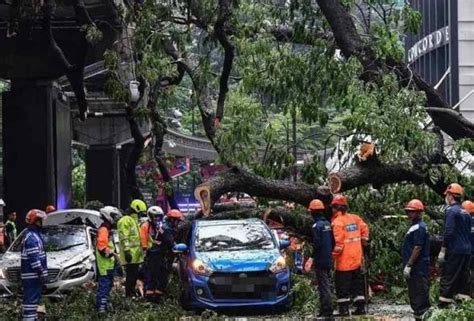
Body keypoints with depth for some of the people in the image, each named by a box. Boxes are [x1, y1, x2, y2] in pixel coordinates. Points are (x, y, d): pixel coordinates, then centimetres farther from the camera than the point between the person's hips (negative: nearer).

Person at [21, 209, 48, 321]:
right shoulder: (32, 237, -17)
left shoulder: (34, 234, 17)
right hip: (32, 275, -11)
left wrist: (42, 272, 25)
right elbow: (34, 258, -22)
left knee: (33, 298, 17)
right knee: (31, 298, -11)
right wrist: (41, 273, -21)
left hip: (33, 275, 11)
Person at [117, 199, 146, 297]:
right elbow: (124, 238, -19)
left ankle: (132, 292, 22)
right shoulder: (126, 220, -12)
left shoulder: (134, 220, 22)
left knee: (135, 275, 14)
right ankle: (129, 294, -7)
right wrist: (126, 251, -25)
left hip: (136, 254, 10)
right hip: (130, 254, -10)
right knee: (131, 274, -9)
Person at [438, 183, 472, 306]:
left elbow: (449, 232, -17)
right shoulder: (466, 213, 15)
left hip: (454, 251, -8)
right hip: (467, 251, 8)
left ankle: (443, 304, -8)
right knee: (463, 278, 10)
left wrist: (443, 250, -14)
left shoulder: (451, 211, -10)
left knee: (447, 278, -5)